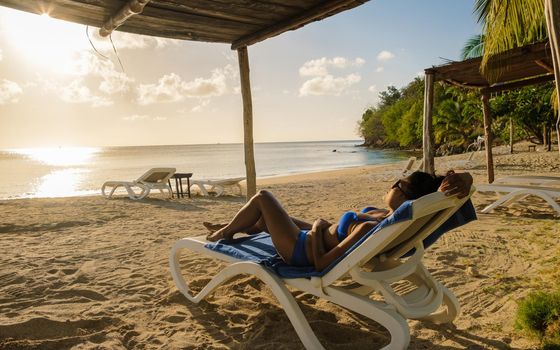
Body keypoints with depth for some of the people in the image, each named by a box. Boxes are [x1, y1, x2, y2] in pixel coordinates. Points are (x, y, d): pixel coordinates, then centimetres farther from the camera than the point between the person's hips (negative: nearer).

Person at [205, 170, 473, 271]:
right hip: (316, 236, 8)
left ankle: (225, 232, 31)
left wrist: (316, 228, -18)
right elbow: (465, 180, -11)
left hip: (301, 249, -8)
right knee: (265, 217, 26)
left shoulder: (370, 229, -39)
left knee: (262, 198, 5)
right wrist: (460, 182, -34)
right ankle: (228, 229, 55)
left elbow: (321, 263, -32)